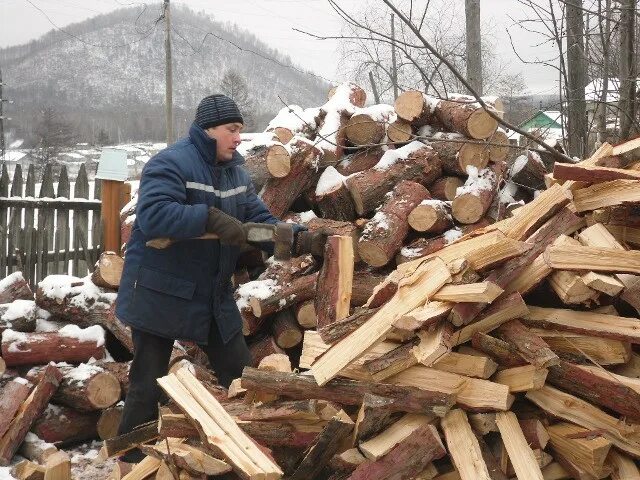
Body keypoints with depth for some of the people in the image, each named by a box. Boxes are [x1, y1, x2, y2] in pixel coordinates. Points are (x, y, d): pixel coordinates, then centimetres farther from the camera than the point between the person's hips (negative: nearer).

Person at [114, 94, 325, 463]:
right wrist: (211, 218, -35)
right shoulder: (171, 163, -17)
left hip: (214, 296, 7)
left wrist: (300, 239, -11)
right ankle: (131, 459, 20)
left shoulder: (235, 171, 8)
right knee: (149, 386, 3)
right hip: (161, 294, -7)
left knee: (243, 376, 13)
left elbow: (261, 221, 5)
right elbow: (152, 215, -32)